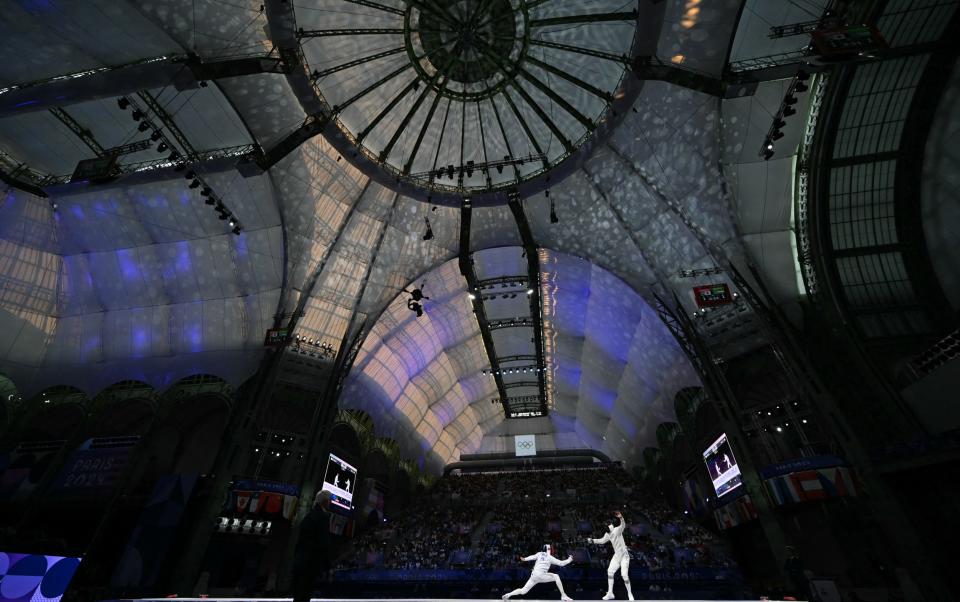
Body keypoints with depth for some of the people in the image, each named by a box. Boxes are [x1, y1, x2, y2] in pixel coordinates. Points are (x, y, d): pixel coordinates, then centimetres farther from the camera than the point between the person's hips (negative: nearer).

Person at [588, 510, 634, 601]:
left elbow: (623, 525, -44)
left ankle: (630, 594, 8)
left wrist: (621, 517, -65)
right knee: (610, 572, 4)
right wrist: (592, 540, 10)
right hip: (616, 555, 8)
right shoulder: (608, 533, 1)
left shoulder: (617, 530, -22)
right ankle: (610, 593, 16)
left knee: (624, 575, -14)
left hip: (624, 555, -8)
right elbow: (602, 540, 17)